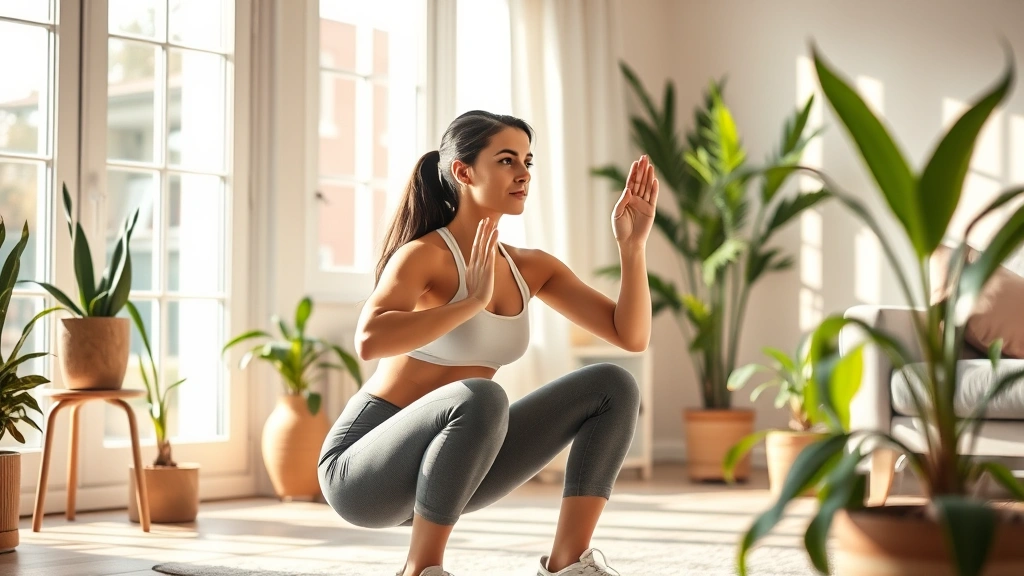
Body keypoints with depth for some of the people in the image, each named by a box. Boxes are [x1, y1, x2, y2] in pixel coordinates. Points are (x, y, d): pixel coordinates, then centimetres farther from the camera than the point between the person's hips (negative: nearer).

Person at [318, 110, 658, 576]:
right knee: (480, 398, -39)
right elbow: (369, 340, -36)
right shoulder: (425, 255, -17)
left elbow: (632, 336, 0)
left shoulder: (532, 268, 5)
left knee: (612, 386, -1)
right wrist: (473, 301, -33)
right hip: (361, 469, -7)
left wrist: (631, 244, -10)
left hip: (444, 468, 7)